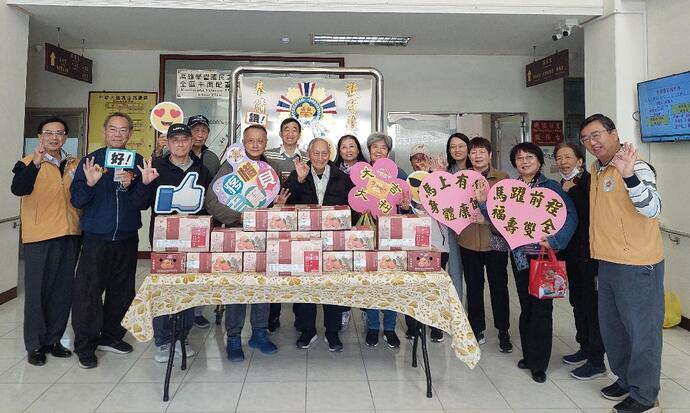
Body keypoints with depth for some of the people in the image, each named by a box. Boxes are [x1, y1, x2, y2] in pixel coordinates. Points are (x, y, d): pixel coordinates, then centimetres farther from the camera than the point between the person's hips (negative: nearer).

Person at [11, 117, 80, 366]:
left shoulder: (75, 165, 11)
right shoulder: (29, 163, -2)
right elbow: (18, 189, -22)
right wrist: (36, 163, -34)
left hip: (69, 235, 4)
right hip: (39, 236, -4)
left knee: (63, 291, 10)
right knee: (37, 290, 3)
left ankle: (53, 339, 24)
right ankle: (35, 345, 16)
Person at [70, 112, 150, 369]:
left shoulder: (138, 162, 5)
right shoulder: (90, 160, 2)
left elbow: (144, 203, -1)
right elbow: (77, 200, -3)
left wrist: (130, 185, -19)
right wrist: (90, 183, -21)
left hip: (127, 238, 2)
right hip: (95, 238, -2)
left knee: (122, 290, 10)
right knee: (88, 291, -2)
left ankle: (111, 336, 27)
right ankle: (85, 346, 12)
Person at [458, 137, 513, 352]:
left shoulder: (502, 178, 1)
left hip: (495, 240, -2)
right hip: (469, 241, 2)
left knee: (499, 286, 7)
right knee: (473, 286, 12)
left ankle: (503, 332, 21)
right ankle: (477, 328, 27)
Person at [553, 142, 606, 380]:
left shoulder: (589, 181, -11)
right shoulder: (561, 186, 11)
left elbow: (591, 214, -22)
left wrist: (571, 191, -19)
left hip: (589, 253, -8)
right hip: (571, 253, 8)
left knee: (591, 304, -1)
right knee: (577, 301, 17)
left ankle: (596, 361, 11)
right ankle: (585, 349, 32)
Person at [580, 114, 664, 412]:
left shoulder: (635, 166, -15)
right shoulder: (595, 169, 10)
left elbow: (652, 208, -30)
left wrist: (628, 175, -42)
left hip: (638, 265, -9)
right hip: (608, 263, 9)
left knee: (641, 331, 6)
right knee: (611, 327, 20)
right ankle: (625, 379, 39)